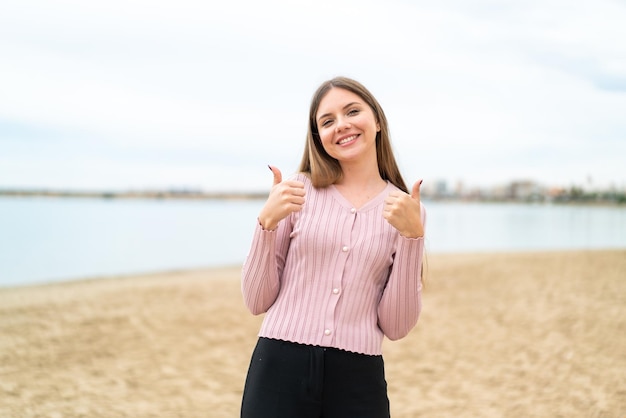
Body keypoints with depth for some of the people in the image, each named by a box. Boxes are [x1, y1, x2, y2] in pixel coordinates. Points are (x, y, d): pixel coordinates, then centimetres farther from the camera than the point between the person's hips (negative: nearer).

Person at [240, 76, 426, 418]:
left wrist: (412, 235, -10)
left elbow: (396, 326, -1)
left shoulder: (407, 210, 3)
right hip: (280, 368, -1)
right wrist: (267, 222, -12)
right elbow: (257, 301, 1)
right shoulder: (298, 191, 0)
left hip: (358, 378, 1)